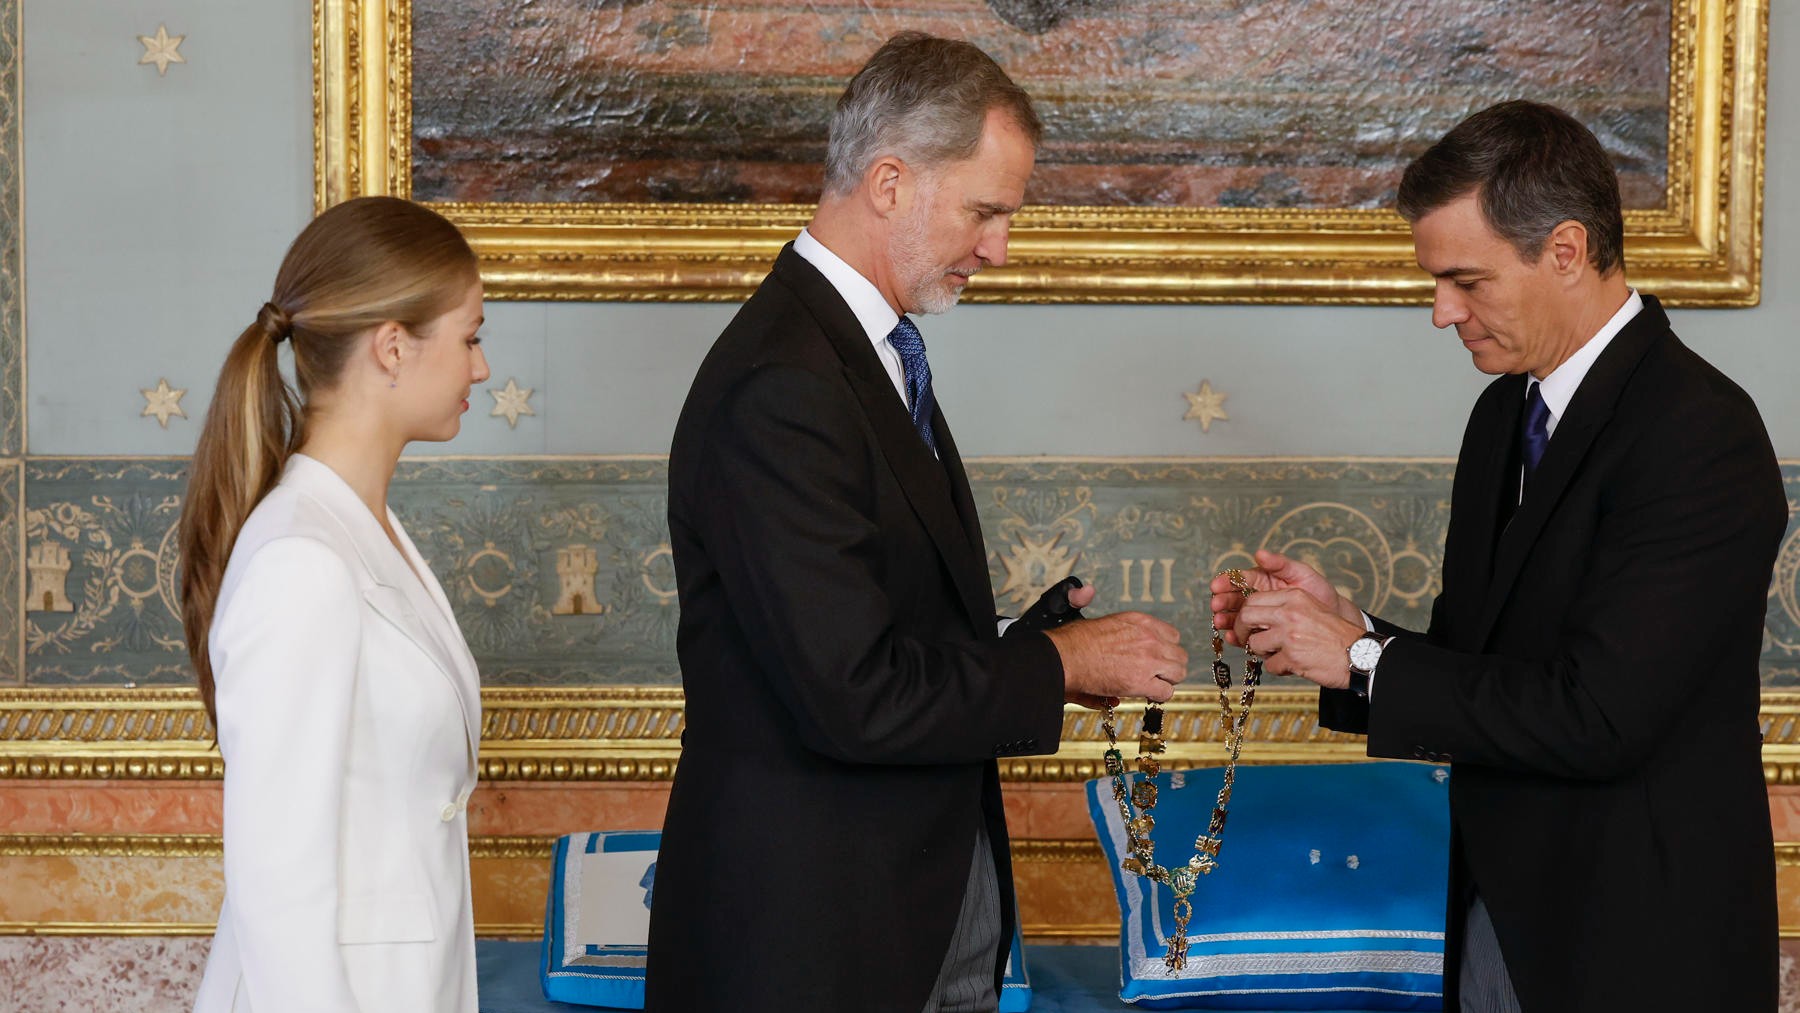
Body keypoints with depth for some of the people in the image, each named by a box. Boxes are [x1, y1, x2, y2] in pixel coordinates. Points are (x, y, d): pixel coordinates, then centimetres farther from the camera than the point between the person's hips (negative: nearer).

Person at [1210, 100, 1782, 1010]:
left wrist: (1361, 658, -16)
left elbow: (1597, 715, -24)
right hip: (1498, 913, 7)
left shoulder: (1701, 435, -19)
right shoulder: (1506, 413, 10)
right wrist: (1347, 628, -4)